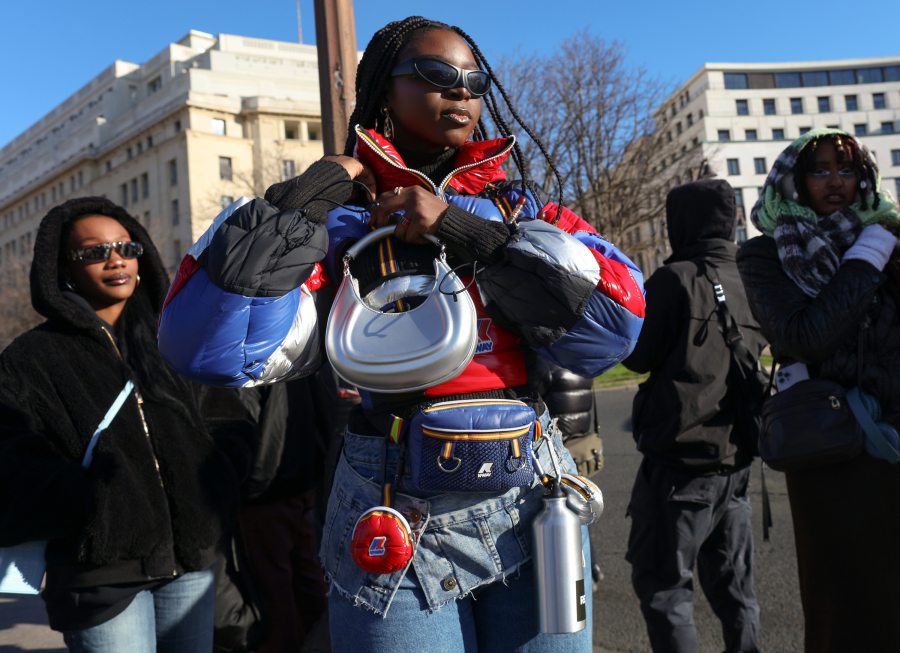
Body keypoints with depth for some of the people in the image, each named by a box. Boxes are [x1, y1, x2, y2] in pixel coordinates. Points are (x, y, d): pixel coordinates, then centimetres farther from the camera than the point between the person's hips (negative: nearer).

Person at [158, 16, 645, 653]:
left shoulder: (520, 205, 6)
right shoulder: (340, 219, -2)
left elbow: (614, 328, -10)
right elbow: (206, 345, -15)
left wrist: (464, 229, -14)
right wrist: (304, 196, -14)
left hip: (534, 511, 3)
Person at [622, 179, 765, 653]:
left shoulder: (677, 278, -12)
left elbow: (637, 357, -9)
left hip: (681, 460, -7)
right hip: (736, 458, 7)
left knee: (663, 585, 3)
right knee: (732, 585, 16)